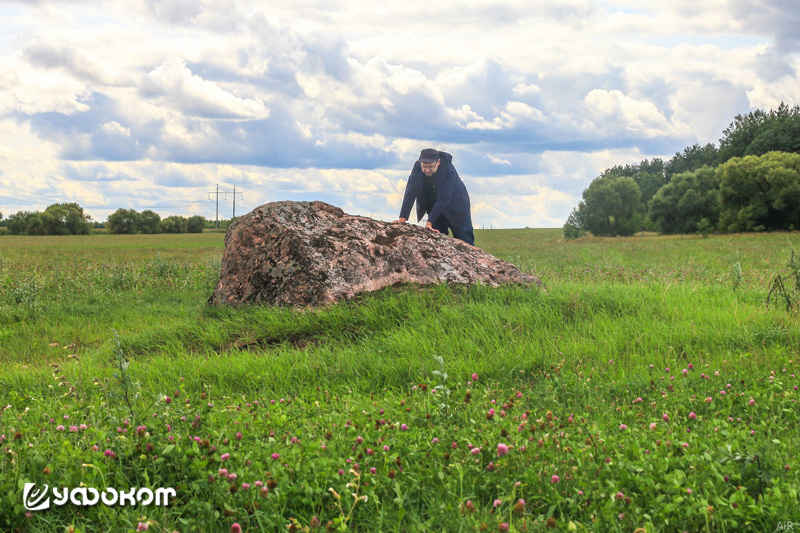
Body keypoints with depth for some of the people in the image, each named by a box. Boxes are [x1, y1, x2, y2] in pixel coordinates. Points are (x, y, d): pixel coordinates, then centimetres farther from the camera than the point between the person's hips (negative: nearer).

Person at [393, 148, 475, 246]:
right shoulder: (417, 167, -17)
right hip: (433, 208, 4)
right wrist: (402, 218, -26)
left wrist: (429, 222, -39)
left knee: (465, 242, -1)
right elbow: (410, 193, -18)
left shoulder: (449, 170, -30)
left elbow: (443, 199, -33)